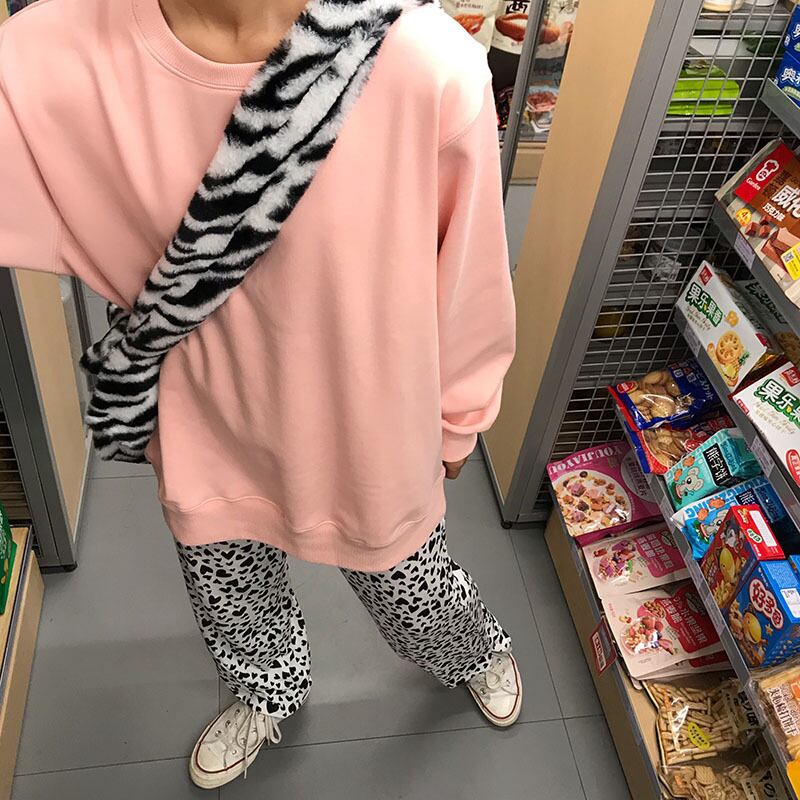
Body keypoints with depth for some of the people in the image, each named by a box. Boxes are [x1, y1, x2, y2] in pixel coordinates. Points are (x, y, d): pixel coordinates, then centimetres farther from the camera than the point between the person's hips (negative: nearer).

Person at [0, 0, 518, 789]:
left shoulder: (433, 68, -27)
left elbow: (468, 275, -12)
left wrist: (459, 414, 2)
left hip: (371, 442, -2)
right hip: (212, 443, 3)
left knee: (414, 596, 26)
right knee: (233, 607, 30)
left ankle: (479, 653, 67)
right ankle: (270, 694, 69)